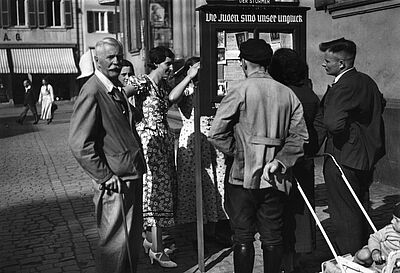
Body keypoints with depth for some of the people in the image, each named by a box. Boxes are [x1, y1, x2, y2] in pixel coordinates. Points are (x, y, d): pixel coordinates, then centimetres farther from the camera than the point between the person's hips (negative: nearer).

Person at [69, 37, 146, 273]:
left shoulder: (118, 88, 12)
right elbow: (79, 143, -19)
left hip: (133, 176, 9)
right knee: (115, 243, 2)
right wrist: (105, 176, -17)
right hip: (115, 182, -9)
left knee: (134, 239, 19)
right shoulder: (92, 92, -15)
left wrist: (139, 163, 14)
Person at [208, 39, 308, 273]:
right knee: (273, 238, 13)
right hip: (276, 179, 4)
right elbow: (299, 135, 1)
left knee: (244, 238, 7)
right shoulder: (288, 93, 4)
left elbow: (217, 133, -12)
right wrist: (280, 161, -2)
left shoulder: (240, 90, -9)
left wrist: (236, 152, 1)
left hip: (244, 176, -3)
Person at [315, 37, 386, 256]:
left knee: (344, 215, 2)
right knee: (360, 211, 21)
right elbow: (380, 105, 23)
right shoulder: (367, 81, 8)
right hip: (366, 157, 10)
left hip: (343, 159, -10)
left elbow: (332, 123, -34)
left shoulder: (343, 87, -22)